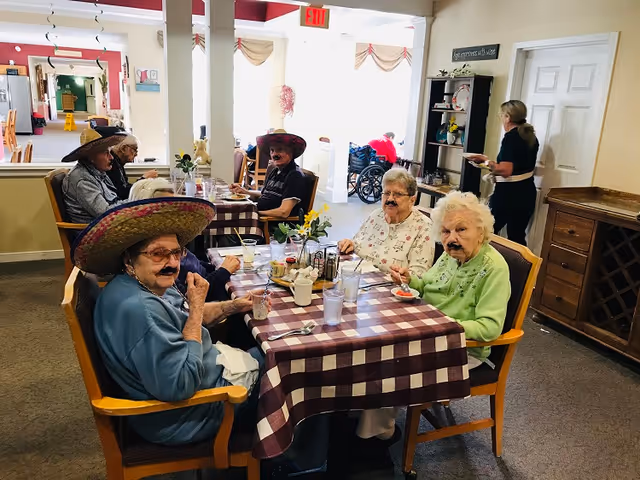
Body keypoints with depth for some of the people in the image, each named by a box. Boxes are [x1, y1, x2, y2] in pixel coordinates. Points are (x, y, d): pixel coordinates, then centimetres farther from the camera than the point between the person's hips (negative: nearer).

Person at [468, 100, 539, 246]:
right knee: (517, 237, 13)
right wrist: (494, 166, 22)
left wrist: (485, 160, -12)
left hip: (509, 194, -8)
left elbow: (505, 171, -24)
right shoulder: (531, 136, 10)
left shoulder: (511, 137, -16)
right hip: (526, 193, 8)